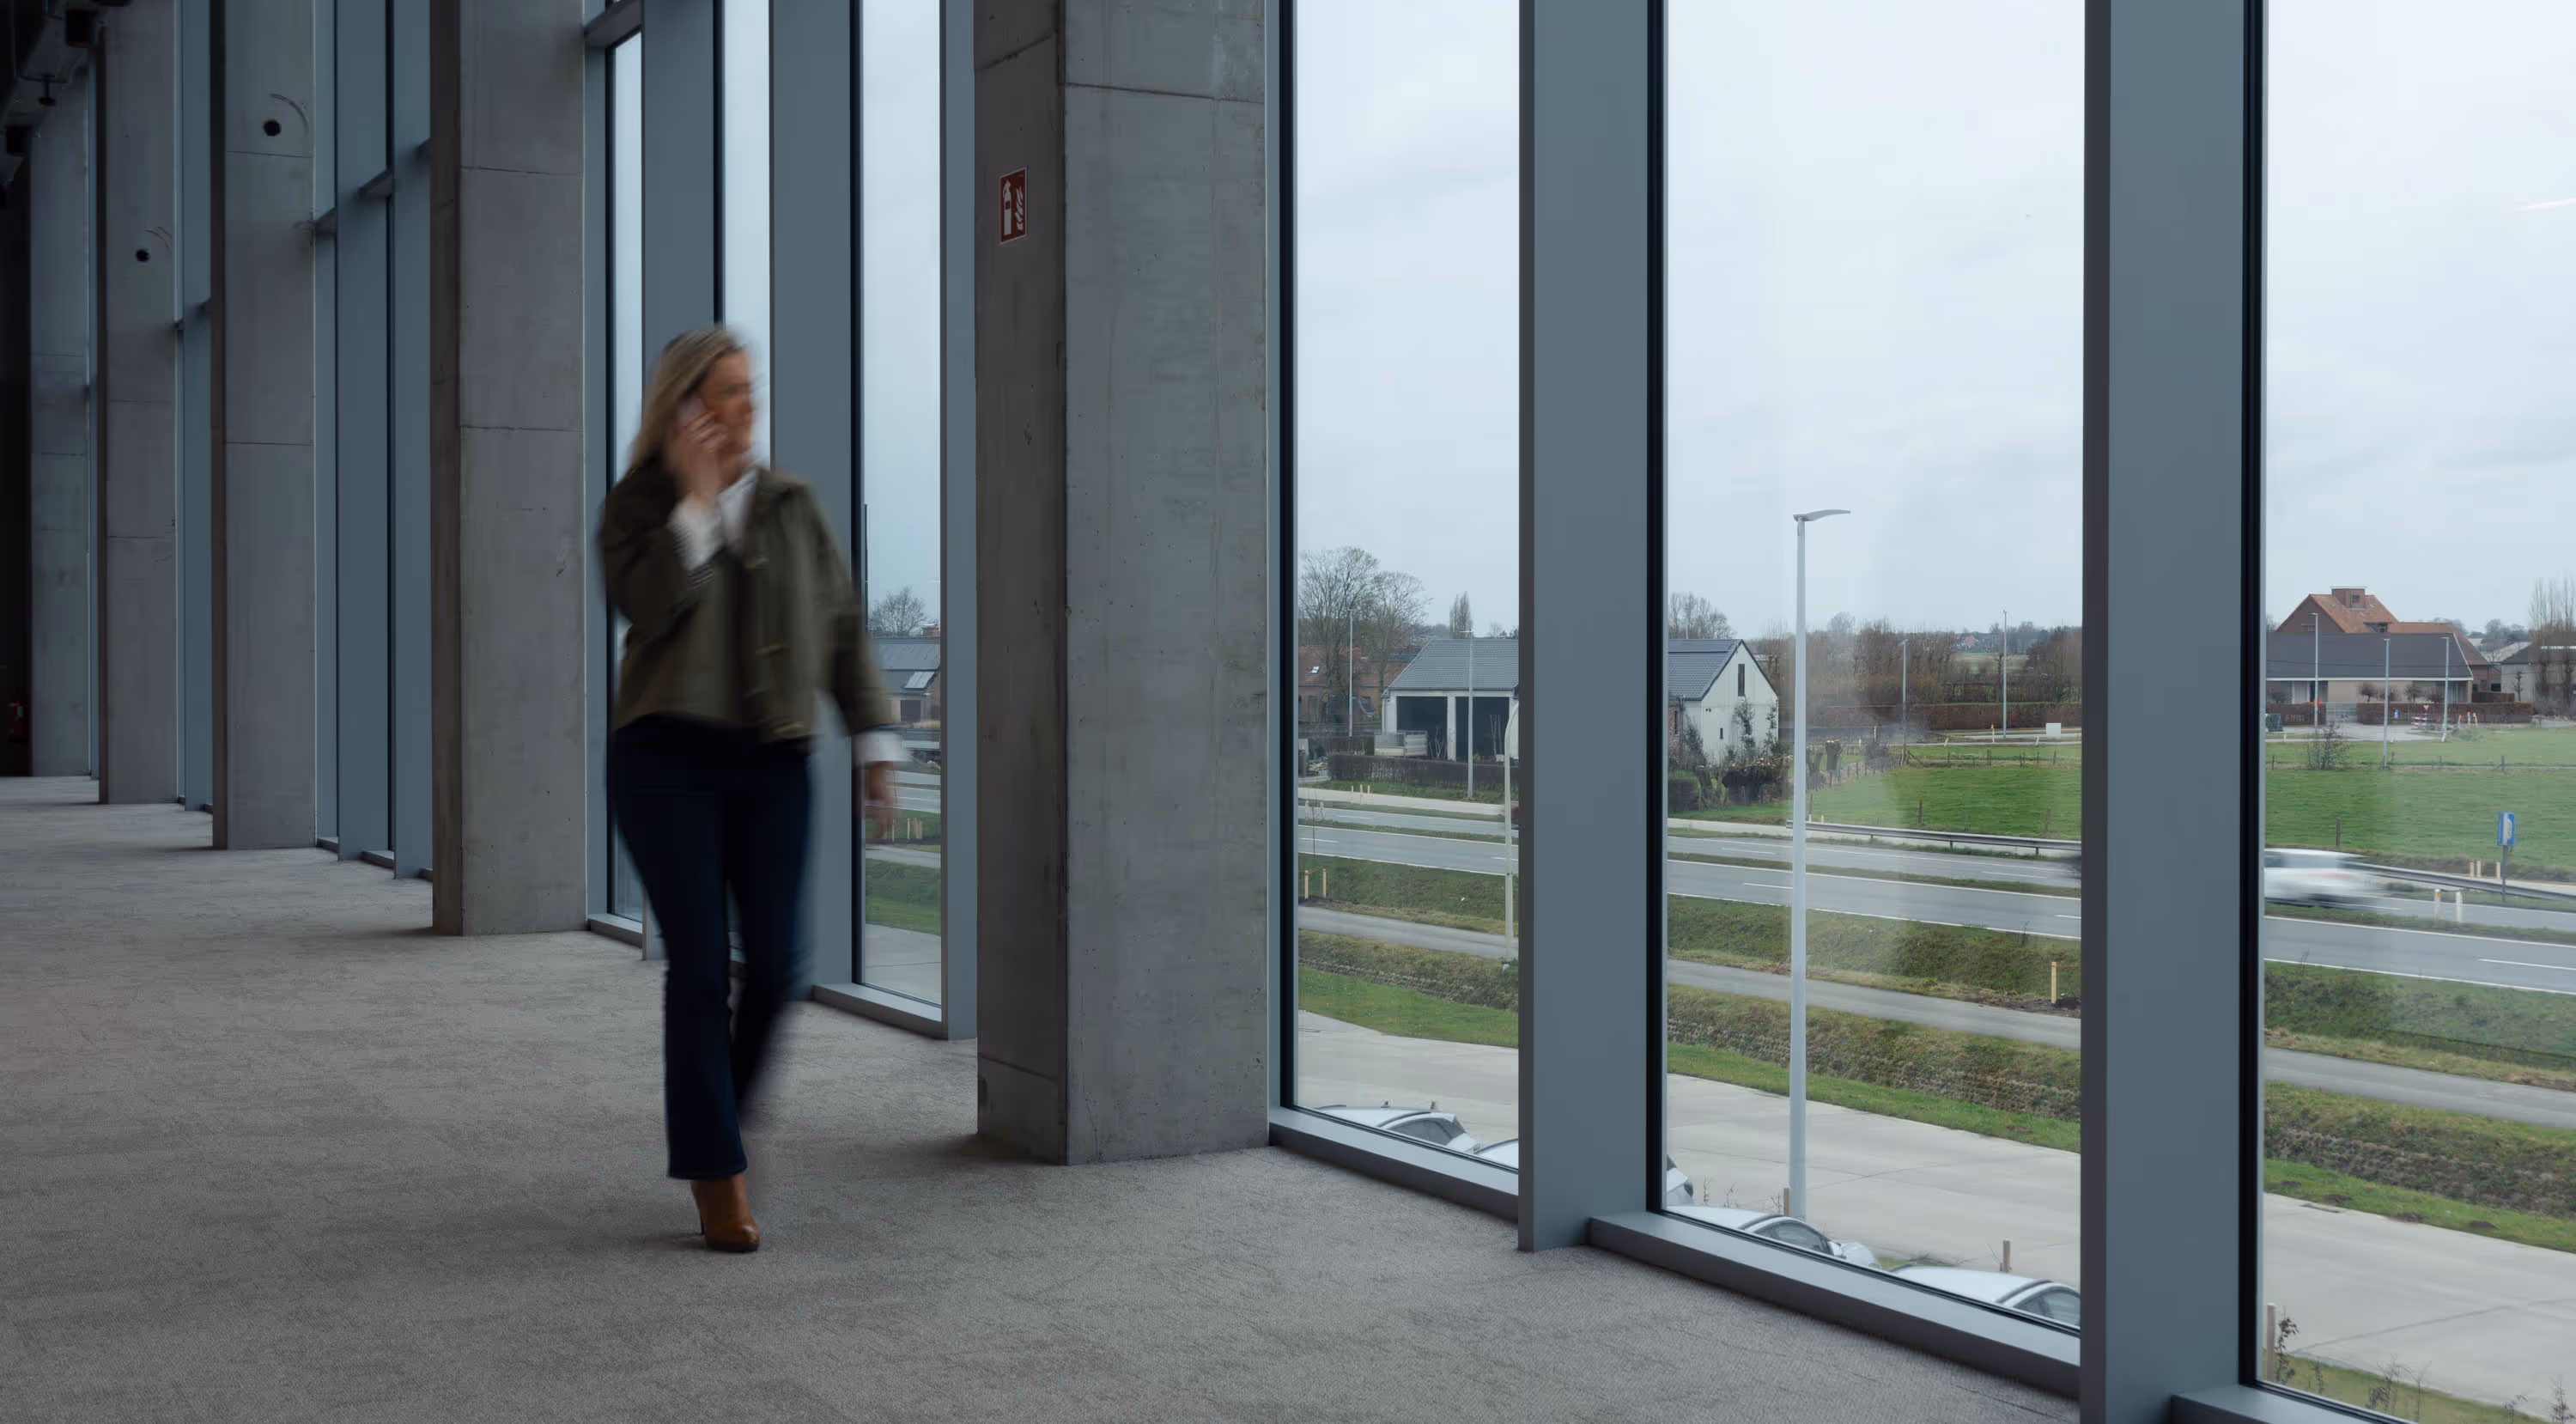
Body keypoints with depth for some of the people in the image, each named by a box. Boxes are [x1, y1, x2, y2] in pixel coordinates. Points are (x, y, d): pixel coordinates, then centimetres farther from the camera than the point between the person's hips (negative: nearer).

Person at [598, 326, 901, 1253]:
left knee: (774, 964, -4)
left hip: (772, 765, 3)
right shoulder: (634, 507, 3)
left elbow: (841, 629, 7)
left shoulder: (791, 507, 10)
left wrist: (877, 744, -1)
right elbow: (649, 609, -16)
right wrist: (694, 496, -15)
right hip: (667, 758, -3)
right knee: (702, 965, -7)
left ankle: (714, 1116, 24)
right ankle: (716, 1179, 2)